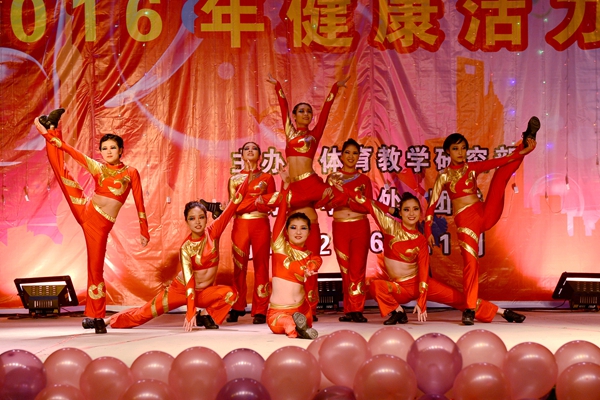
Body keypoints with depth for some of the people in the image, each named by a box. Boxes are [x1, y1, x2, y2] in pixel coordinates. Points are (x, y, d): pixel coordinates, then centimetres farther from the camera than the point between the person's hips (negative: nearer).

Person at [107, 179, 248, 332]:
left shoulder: (213, 232, -12)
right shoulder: (186, 248, -19)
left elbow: (233, 204, -16)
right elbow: (188, 280, -27)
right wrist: (190, 312, -37)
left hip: (205, 292, 2)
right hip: (181, 289, -2)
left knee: (230, 292, -28)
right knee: (144, 312, -6)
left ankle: (206, 315, -8)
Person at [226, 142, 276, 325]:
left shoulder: (267, 178, 11)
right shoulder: (234, 179, 13)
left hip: (261, 224, -1)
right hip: (240, 224, 1)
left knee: (261, 266, -3)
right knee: (239, 267, -1)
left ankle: (260, 311, -1)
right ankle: (237, 308, 8)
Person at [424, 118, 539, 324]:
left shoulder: (472, 168, 12)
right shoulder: (444, 176, 3)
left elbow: (500, 161, 4)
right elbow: (432, 204, 0)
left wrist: (524, 151, -5)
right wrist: (428, 230, -8)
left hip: (486, 214, 4)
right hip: (465, 221, -4)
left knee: (503, 171, 0)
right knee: (470, 262, -15)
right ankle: (470, 309, -10)